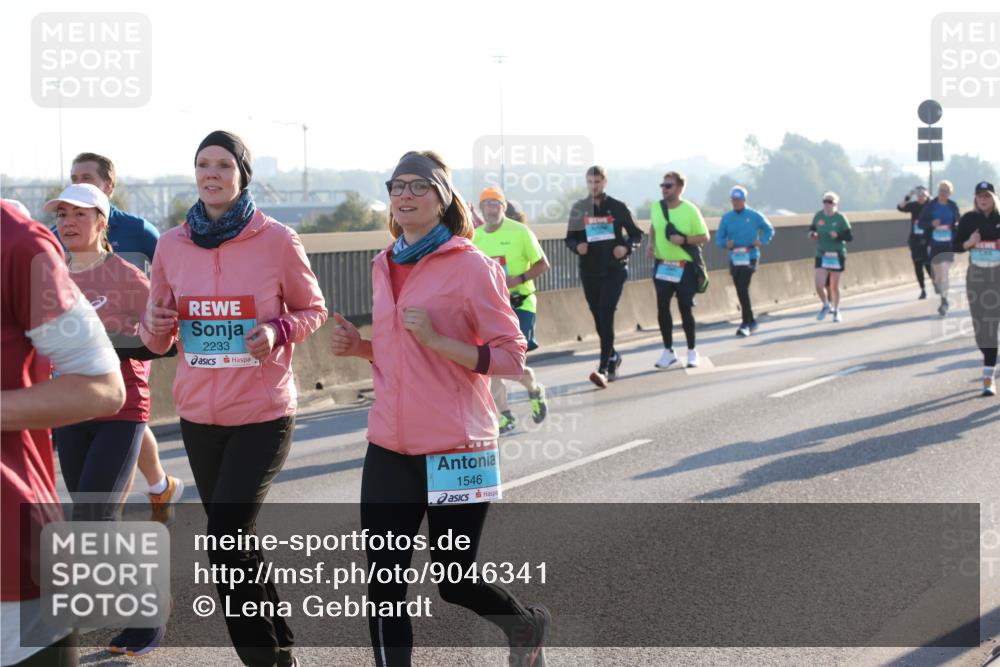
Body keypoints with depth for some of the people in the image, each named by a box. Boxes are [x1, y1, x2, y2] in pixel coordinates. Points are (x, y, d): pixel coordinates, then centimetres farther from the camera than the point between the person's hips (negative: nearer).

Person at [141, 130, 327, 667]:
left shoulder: (277, 240, -7)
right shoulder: (172, 245, 3)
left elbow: (312, 310, 5)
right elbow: (157, 338, 12)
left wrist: (277, 332, -15)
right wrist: (156, 325, -11)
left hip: (262, 415, -4)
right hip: (198, 416, 5)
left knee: (225, 543, -12)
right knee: (236, 543, 14)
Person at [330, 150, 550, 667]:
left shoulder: (471, 265, -9)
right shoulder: (384, 266, 10)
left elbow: (511, 357, -11)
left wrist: (436, 340, -22)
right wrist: (359, 347, 3)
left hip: (455, 449, -5)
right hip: (389, 449, 5)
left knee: (453, 581, 7)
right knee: (383, 583, 1)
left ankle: (527, 624, 38)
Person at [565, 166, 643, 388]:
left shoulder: (618, 207, -1)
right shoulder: (579, 208, 5)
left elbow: (636, 234, 7)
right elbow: (570, 238, 11)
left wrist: (627, 247, -14)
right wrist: (577, 246, -12)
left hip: (614, 270, -3)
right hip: (589, 271, 3)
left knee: (606, 317, -15)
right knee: (599, 319, 11)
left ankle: (604, 369, -20)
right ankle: (613, 358, 33)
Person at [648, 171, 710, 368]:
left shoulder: (690, 210, -10)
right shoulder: (656, 207, 3)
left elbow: (705, 237, -6)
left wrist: (684, 239, -20)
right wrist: (652, 244, 5)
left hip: (685, 267, -4)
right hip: (662, 266, 4)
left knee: (685, 309, 2)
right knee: (662, 309, 1)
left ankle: (692, 351, 18)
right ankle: (668, 351, 15)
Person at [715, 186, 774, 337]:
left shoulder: (754, 216, -1)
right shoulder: (726, 217, 7)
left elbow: (769, 230, 11)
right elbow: (719, 238, 8)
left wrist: (762, 241, -7)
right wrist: (726, 244, -14)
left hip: (750, 257, -4)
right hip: (734, 258, 4)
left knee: (743, 289, -16)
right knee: (741, 292, 10)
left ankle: (746, 324, -13)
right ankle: (751, 321, 26)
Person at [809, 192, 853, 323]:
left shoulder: (840, 218, -9)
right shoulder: (818, 216, -1)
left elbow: (850, 237, -9)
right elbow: (812, 228, 16)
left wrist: (838, 235, -27)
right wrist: (812, 233, -6)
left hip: (837, 256, -2)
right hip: (821, 255, 2)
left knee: (834, 286, 6)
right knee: (819, 285, -9)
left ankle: (836, 311, 29)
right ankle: (826, 305, 21)